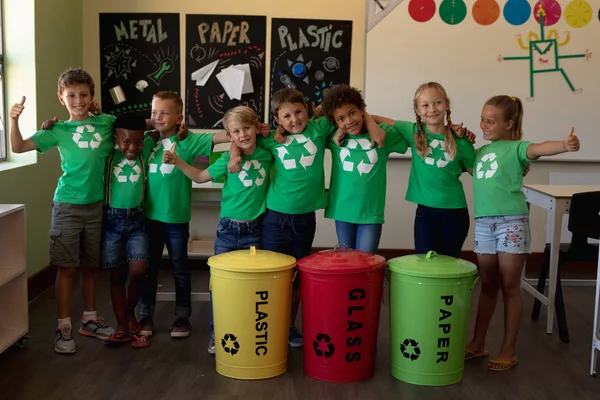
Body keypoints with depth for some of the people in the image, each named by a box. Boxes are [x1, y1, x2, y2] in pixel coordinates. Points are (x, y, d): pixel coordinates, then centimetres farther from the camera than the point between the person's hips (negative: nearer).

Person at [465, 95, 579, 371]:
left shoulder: (515, 148, -4)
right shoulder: (480, 152, 15)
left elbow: (537, 149, -23)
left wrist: (564, 145, -43)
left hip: (512, 222, -5)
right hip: (483, 223, 5)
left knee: (509, 287, 3)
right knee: (487, 286, 15)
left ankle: (509, 350, 13)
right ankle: (478, 343, 25)